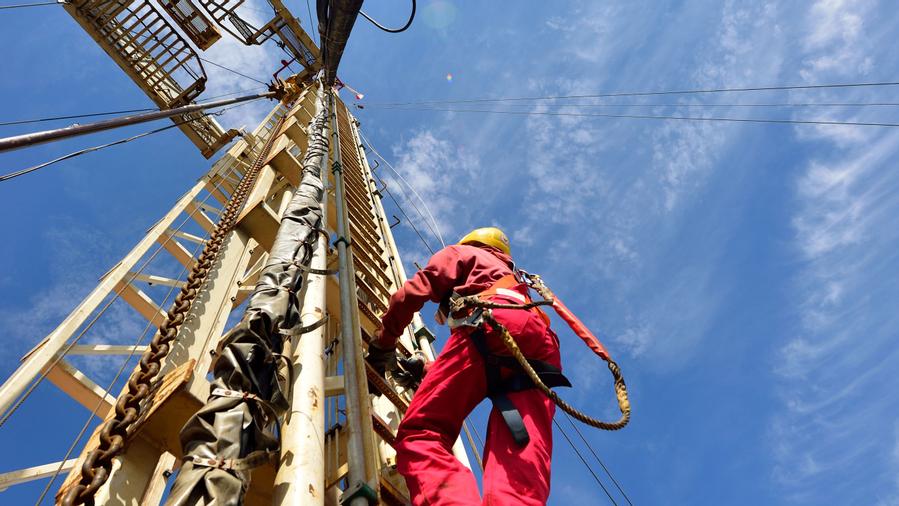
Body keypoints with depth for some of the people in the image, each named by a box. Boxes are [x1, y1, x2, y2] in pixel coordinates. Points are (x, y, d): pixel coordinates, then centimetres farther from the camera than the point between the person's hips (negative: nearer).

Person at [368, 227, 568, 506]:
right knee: (523, 463, -16)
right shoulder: (512, 279, 49)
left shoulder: (461, 253, 30)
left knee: (419, 433, -15)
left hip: (491, 324, -6)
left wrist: (384, 344, 24)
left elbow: (413, 292, 15)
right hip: (541, 351, 6)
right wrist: (433, 370, 53)